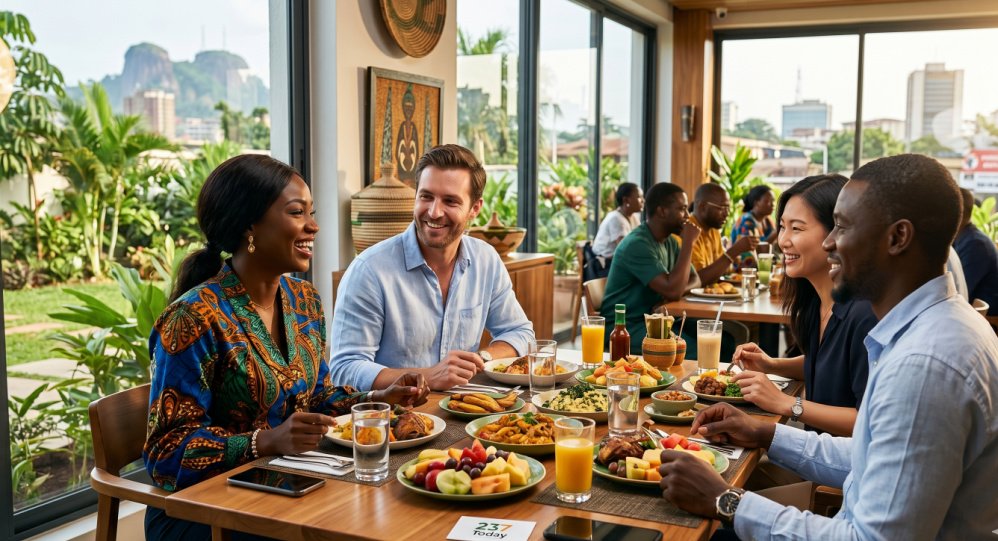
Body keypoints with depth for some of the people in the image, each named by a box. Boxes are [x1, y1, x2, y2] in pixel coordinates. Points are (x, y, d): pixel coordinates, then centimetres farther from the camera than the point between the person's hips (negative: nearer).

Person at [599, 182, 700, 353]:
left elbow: (694, 279, 13)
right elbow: (672, 290, -26)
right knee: (695, 350, -28)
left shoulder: (670, 242, 9)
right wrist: (688, 242, -19)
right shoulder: (637, 245, -19)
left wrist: (678, 290, -11)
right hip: (624, 326, -9)